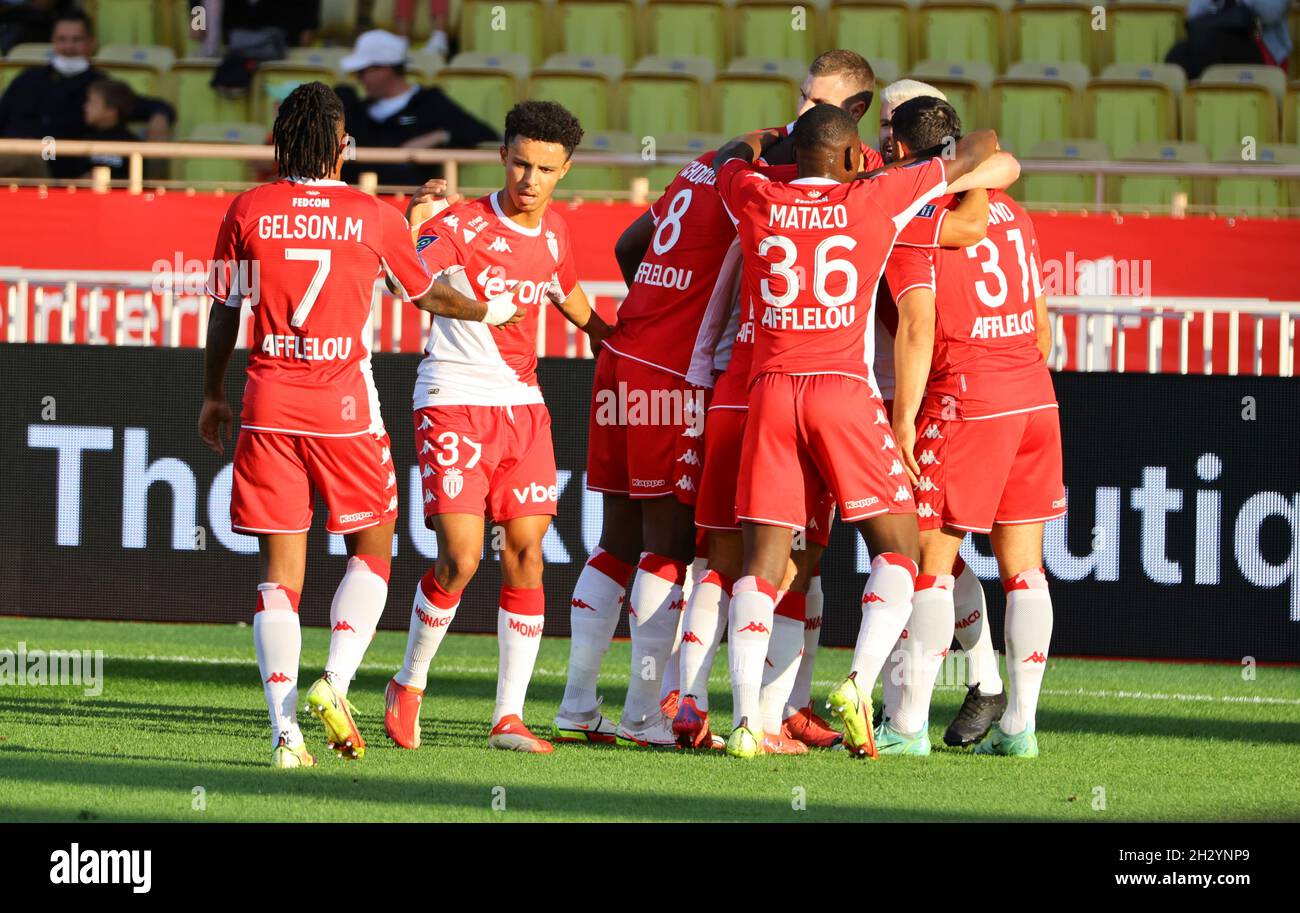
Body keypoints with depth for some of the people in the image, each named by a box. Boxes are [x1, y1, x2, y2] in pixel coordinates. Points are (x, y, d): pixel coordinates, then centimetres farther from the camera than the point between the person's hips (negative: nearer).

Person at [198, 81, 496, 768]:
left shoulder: (248, 212, 1)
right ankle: (335, 680, -7)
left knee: (280, 565, 3)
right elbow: (426, 294, 14)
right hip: (345, 402, -1)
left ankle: (284, 729, -5)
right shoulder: (374, 217, -1)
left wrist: (214, 397, 22)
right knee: (371, 549, 15)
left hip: (269, 402, 1)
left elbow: (224, 314, 7)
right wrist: (493, 310, 34)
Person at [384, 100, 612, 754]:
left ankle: (509, 717, 2)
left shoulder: (553, 230, 9)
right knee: (460, 557, -12)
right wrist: (412, 224, -42)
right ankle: (409, 684, 12)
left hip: (522, 405, 6)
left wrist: (609, 338, 37)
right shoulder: (460, 225, -11)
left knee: (525, 552, -2)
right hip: (453, 401, -6)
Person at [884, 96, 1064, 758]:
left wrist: (903, 419, -13)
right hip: (1036, 401, 6)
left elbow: (918, 326, -15)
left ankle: (909, 724, -3)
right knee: (1023, 567, 6)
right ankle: (1019, 724, 5)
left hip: (964, 404, -6)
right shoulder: (1008, 211, 14)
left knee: (932, 560, -1)